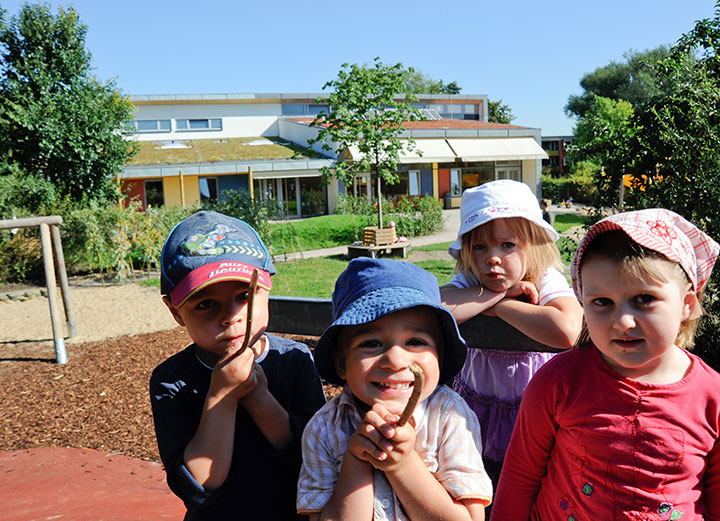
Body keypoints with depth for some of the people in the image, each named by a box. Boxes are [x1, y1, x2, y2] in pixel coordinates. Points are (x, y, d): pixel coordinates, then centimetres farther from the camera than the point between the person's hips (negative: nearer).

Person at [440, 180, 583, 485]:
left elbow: (566, 332, -40)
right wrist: (500, 291, -29)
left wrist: (500, 305, -30)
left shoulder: (547, 281, -17)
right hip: (477, 403, 2)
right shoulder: (468, 283, -12)